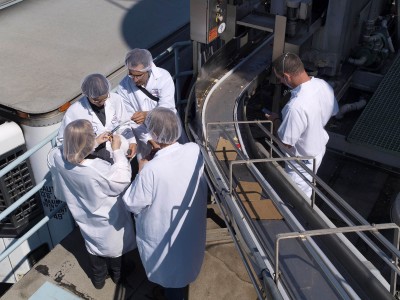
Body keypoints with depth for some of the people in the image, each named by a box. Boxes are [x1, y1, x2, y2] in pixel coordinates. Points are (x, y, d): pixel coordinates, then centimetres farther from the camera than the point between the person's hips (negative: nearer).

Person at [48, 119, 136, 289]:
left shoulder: (57, 159, -27)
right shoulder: (100, 170, -43)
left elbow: (67, 148, -3)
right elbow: (123, 180, -24)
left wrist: (96, 142, -5)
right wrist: (117, 150, -20)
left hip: (86, 218, 5)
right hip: (108, 219, -4)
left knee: (93, 246, 31)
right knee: (114, 247, 26)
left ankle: (98, 279, 54)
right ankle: (117, 275, 53)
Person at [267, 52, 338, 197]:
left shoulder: (296, 107, -41)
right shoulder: (324, 85, -15)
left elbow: (286, 143, -29)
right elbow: (333, 112, 5)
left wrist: (276, 120, -13)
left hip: (303, 161, -8)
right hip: (319, 148, 8)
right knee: (307, 190, 35)